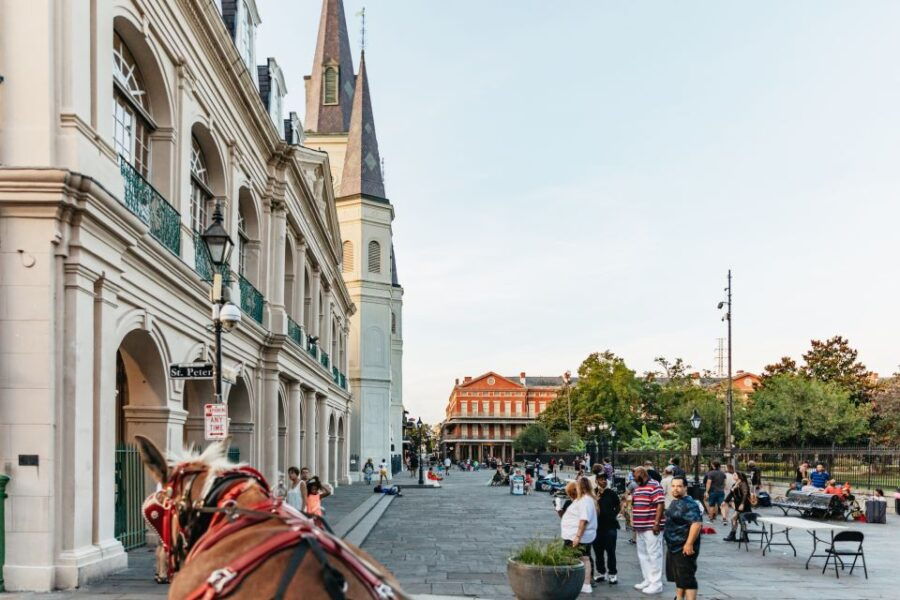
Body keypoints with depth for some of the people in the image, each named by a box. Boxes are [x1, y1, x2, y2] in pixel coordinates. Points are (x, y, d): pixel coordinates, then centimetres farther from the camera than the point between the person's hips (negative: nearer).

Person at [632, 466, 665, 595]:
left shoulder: (654, 486, -12)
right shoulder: (638, 488, 17)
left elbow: (660, 505, -18)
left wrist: (657, 523, -22)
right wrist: (634, 523, 21)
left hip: (651, 528, -10)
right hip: (640, 527, 10)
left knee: (654, 555, -6)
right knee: (643, 555, 14)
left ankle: (656, 584, -3)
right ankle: (647, 580, 24)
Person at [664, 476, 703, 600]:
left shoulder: (689, 504, -19)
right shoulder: (674, 503, 13)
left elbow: (697, 523, -29)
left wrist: (689, 544, -31)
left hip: (684, 549, -10)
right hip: (674, 547, 10)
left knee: (687, 580, -9)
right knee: (677, 576, 20)